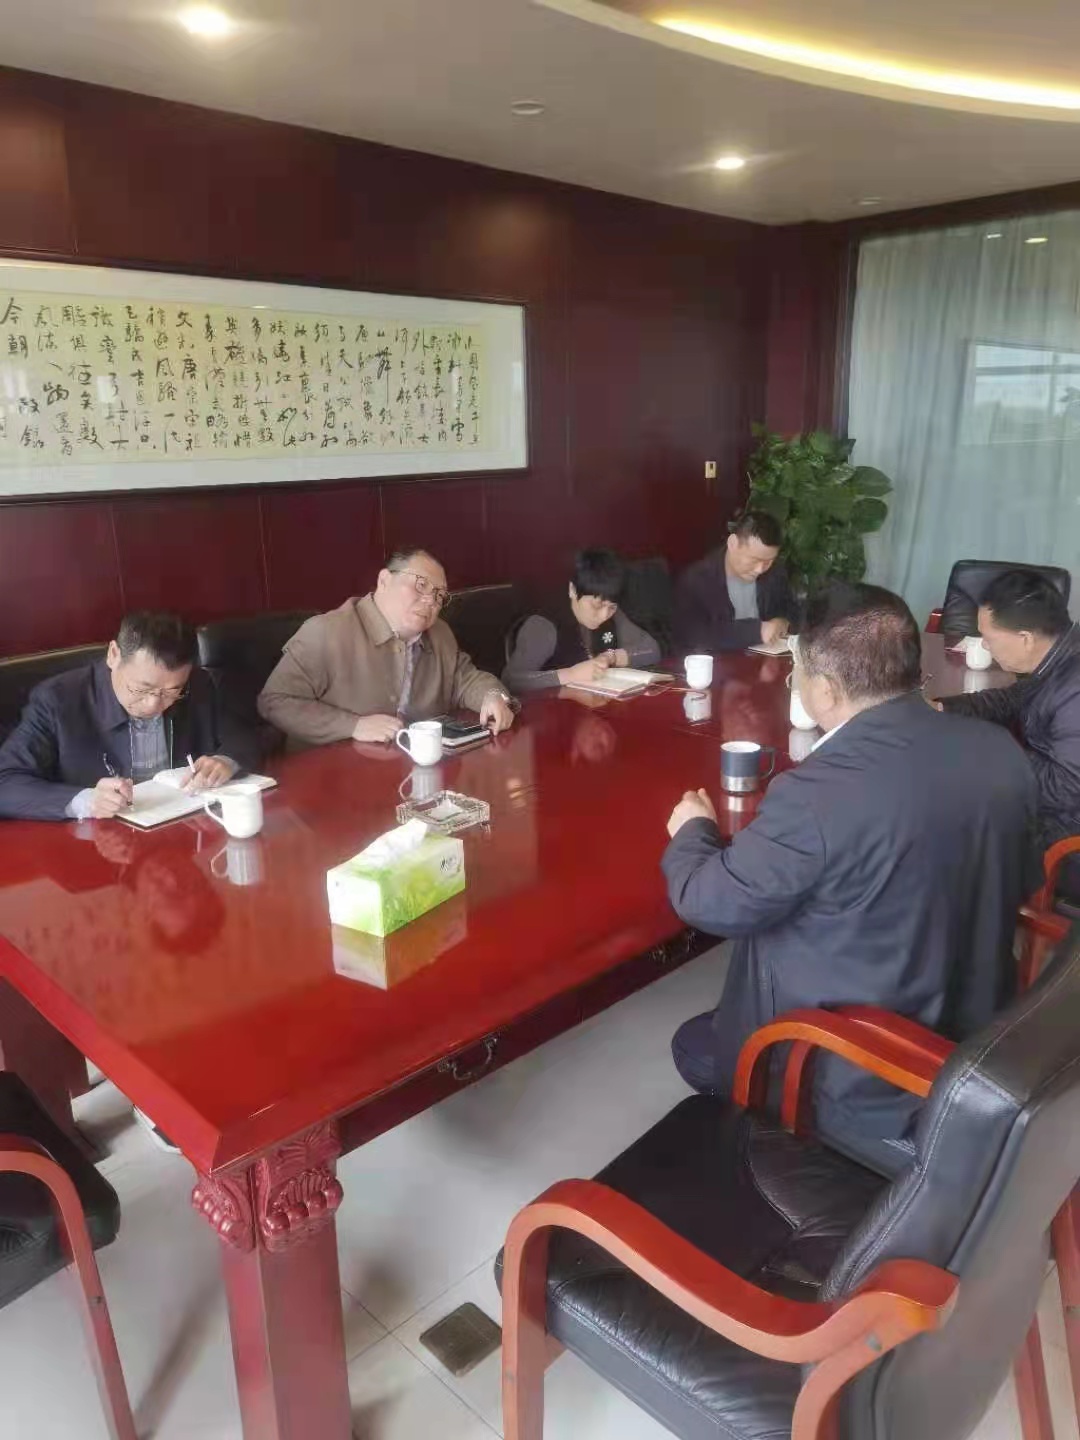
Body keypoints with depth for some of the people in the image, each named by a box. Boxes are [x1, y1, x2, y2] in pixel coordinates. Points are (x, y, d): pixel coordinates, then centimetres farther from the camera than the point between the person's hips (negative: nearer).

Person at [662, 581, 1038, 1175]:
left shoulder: (819, 792, -31)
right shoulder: (999, 749, -9)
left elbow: (708, 904, -18)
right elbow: (1019, 881, 8)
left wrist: (692, 831, 2)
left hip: (865, 1086, -7)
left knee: (694, 1046, 20)